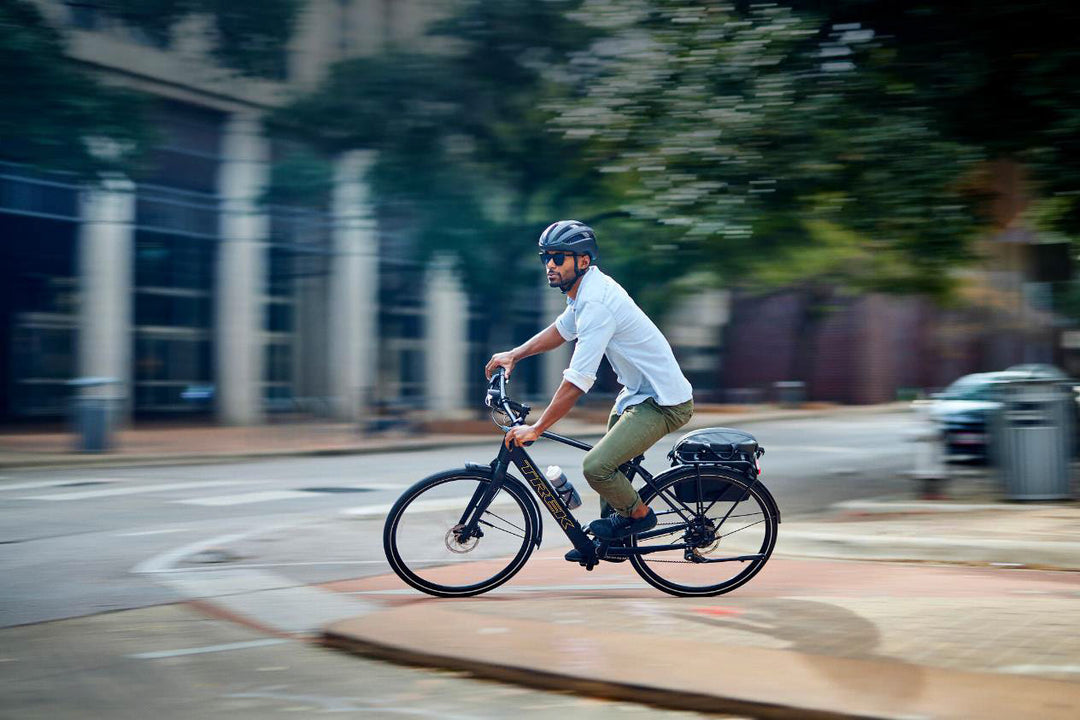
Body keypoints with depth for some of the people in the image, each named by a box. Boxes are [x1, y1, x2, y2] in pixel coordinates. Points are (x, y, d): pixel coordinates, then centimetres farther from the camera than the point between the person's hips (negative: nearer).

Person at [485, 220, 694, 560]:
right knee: (608, 460, 20)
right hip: (639, 391, 11)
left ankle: (639, 515, 8)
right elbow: (561, 329, 26)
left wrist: (536, 429, -23)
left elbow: (577, 381, -28)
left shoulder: (597, 303, -26)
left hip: (663, 403, -11)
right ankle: (608, 539, 36)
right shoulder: (586, 288, 5)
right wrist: (513, 354, 19)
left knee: (595, 466, -18)